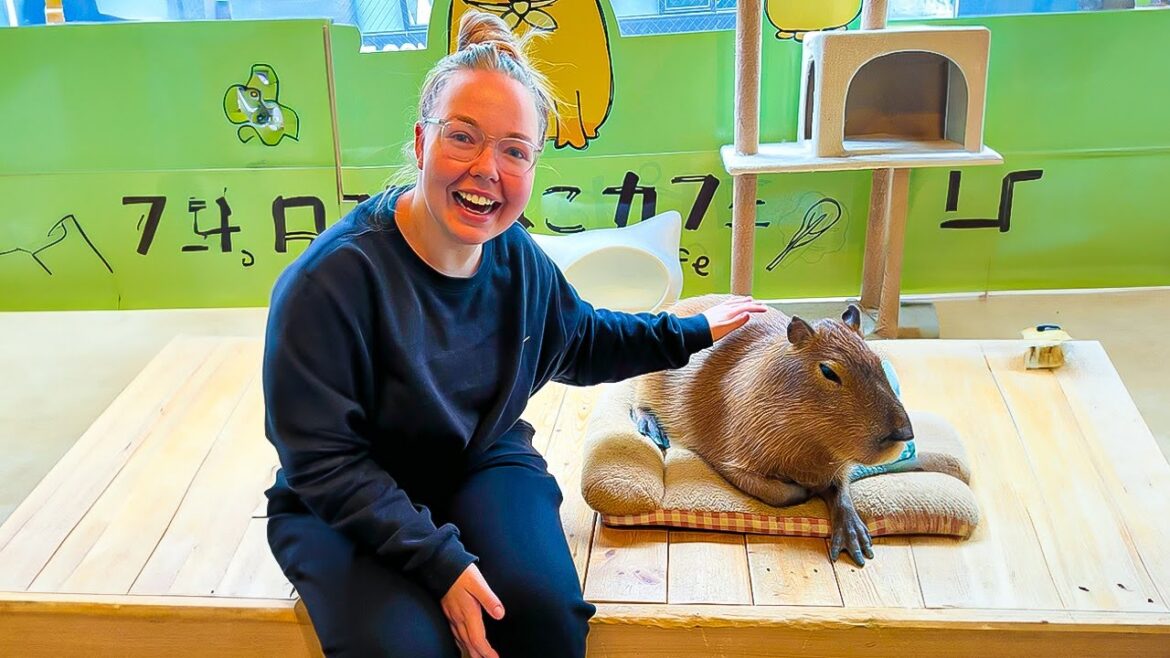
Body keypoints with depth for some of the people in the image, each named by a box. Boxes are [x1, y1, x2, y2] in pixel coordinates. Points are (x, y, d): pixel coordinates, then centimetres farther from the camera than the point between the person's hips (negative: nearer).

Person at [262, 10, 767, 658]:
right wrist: (439, 560, -27)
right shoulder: (329, 279, -26)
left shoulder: (518, 258, -6)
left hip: (484, 464, 4)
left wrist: (694, 331, 17)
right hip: (347, 505, -4)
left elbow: (582, 342, 17)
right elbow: (323, 459, -21)